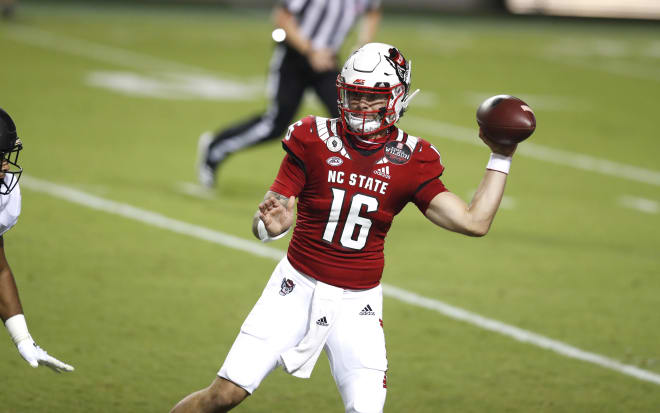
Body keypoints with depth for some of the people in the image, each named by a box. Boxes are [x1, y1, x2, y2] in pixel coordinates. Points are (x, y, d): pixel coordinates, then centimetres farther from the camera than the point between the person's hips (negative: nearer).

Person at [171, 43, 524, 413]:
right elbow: (264, 223, -6)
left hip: (358, 303, 1)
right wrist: (270, 225, -30)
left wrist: (501, 158, -5)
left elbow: (475, 222, -4)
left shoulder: (409, 162, -3)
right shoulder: (314, 140, -7)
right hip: (299, 289, -1)